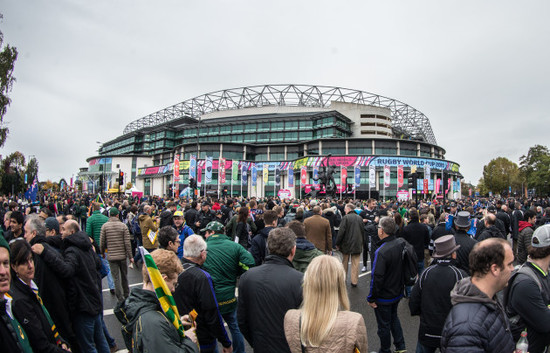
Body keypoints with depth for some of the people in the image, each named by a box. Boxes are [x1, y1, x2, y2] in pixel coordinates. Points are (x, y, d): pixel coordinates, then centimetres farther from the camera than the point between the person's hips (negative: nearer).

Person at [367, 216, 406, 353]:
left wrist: (371, 298, -15)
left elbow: (377, 278, -27)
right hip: (398, 292, 8)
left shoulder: (382, 251, -31)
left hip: (384, 297, -7)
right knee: (393, 317, 28)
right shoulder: (401, 244, -8)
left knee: (384, 325, 12)